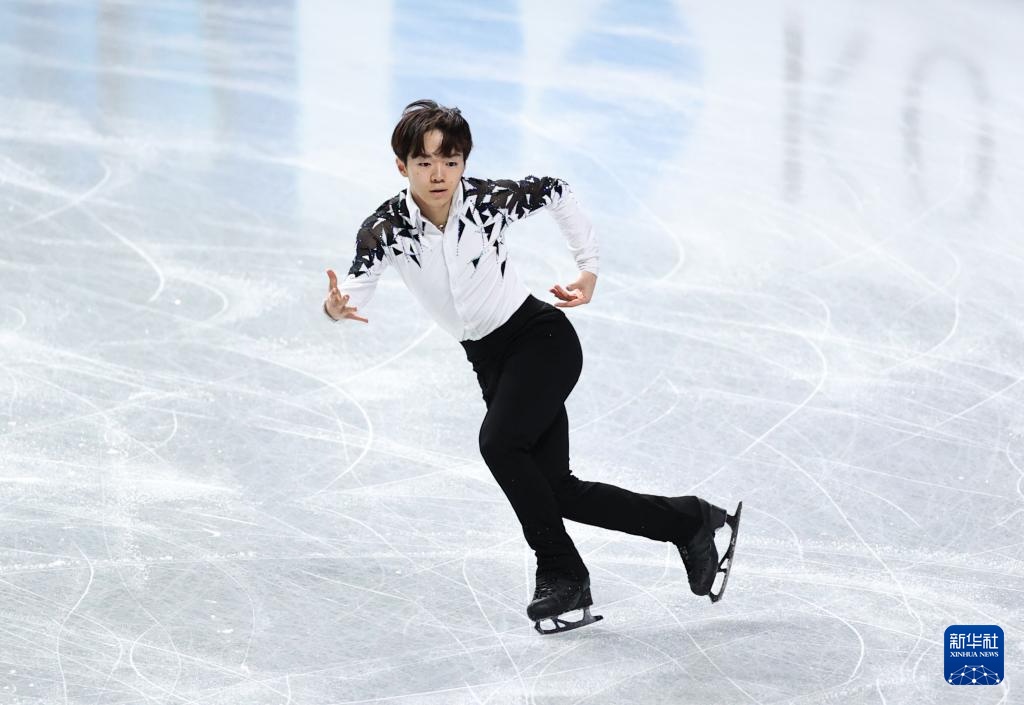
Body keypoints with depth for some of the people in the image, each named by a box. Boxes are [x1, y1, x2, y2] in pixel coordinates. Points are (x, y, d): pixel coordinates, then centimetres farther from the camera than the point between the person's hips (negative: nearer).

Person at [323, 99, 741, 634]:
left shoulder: (490, 201, -17)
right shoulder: (385, 228, -14)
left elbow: (555, 192, 2)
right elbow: (358, 289, -29)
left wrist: (589, 267, 1)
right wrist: (337, 306, -52)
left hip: (543, 339, -5)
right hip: (489, 360, 5)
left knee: (499, 443, -27)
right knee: (558, 491, 3)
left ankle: (562, 575, -12)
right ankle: (691, 522, 20)